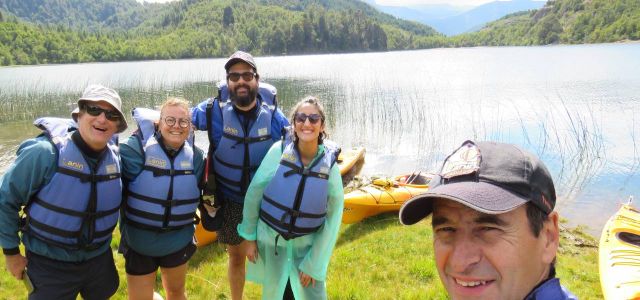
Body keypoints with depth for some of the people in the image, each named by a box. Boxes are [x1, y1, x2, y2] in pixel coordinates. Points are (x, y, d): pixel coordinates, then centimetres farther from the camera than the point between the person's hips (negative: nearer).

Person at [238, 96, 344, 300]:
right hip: (270, 239, 0)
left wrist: (313, 264, -5)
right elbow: (253, 194, -6)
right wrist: (249, 237, 0)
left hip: (306, 244, 0)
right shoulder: (279, 151, -16)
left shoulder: (329, 165, -14)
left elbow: (332, 219, -7)